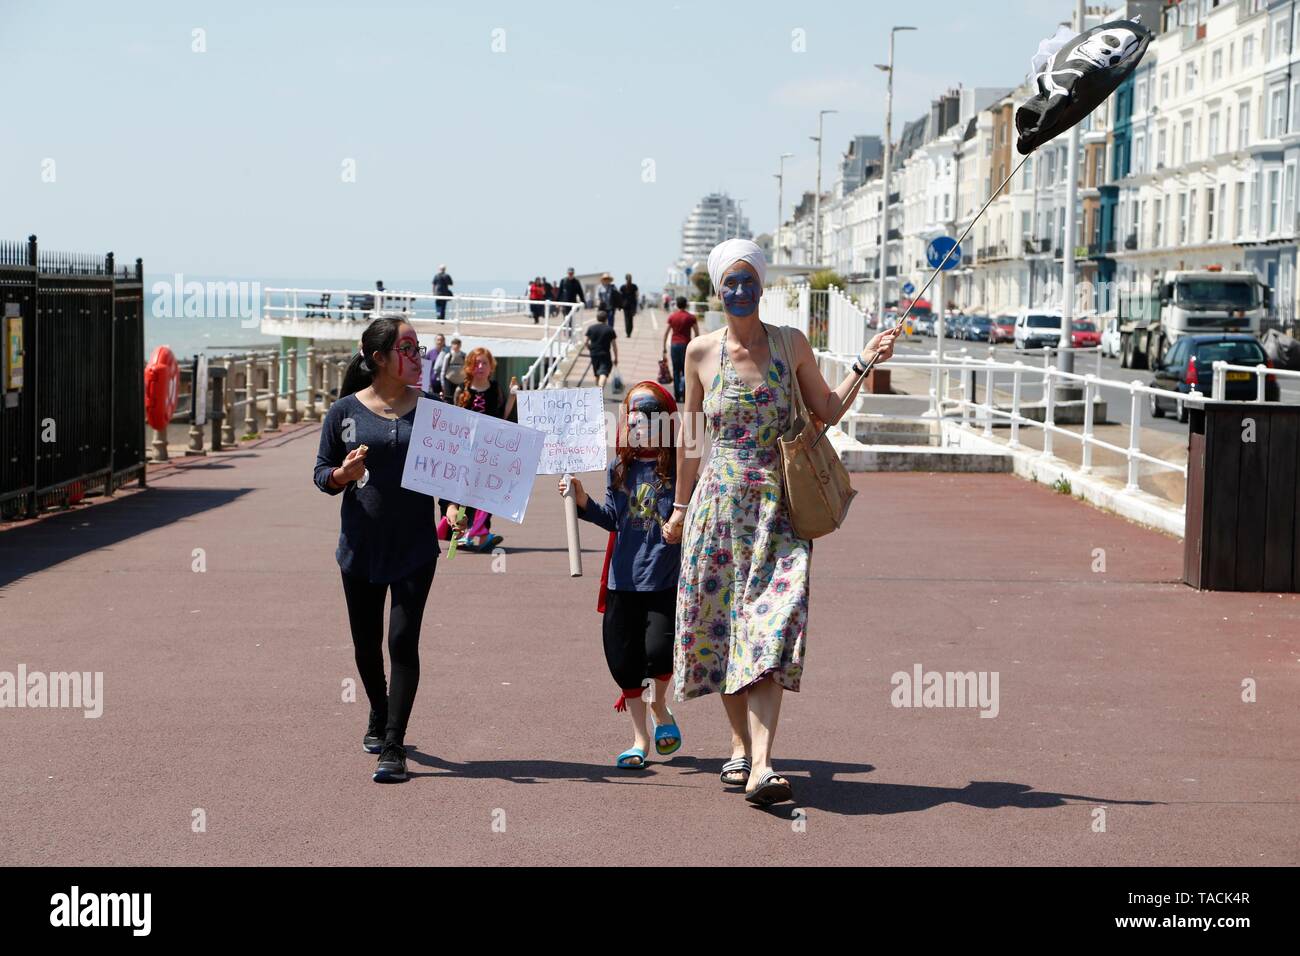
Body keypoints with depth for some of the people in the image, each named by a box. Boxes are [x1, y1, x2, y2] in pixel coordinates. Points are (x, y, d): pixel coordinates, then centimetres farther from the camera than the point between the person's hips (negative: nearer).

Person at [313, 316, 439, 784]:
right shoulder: (344, 412, 0)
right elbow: (321, 473, 4)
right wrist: (343, 474, -18)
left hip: (415, 548, -1)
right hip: (360, 547, 1)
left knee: (403, 641, -9)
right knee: (366, 643, 14)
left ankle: (394, 746, -5)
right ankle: (379, 715, 41)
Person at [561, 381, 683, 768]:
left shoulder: (679, 467, -7)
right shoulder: (620, 468, 6)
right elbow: (614, 519, 11)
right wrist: (584, 502, -3)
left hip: (666, 579, -4)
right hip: (624, 578, 4)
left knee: (658, 650, -14)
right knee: (624, 659, 6)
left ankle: (661, 708, 20)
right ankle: (639, 739, 22)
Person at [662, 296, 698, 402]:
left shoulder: (672, 317, 5)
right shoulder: (691, 317, -3)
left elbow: (666, 333, 5)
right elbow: (697, 333, -4)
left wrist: (664, 349, 10)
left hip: (674, 345, 3)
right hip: (686, 345, -3)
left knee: (676, 371, 10)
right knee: (685, 371, 2)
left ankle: (677, 395, 9)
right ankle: (683, 394, -15)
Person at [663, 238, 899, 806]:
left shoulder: (791, 345, 4)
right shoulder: (701, 352, 4)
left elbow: (828, 411, 12)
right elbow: (689, 434, 12)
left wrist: (864, 363, 1)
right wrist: (681, 506, 16)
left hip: (777, 507, -1)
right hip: (719, 503, 1)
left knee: (770, 627, -14)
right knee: (718, 625, 6)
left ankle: (760, 766, -22)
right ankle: (740, 744, 26)